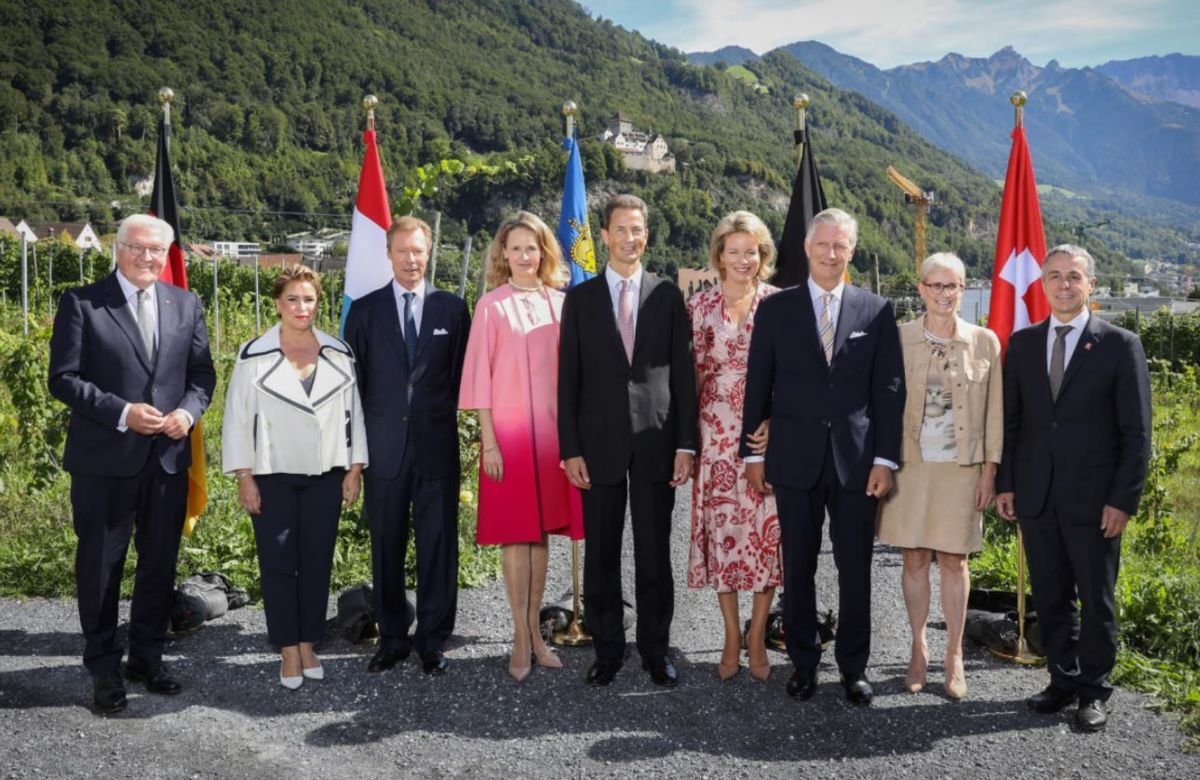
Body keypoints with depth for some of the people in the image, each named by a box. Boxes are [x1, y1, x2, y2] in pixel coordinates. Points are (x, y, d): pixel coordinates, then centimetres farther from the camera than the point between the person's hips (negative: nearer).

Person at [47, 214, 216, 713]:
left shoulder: (186, 305, 8)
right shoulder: (81, 303, -4)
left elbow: (202, 372, 10)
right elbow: (63, 379, -7)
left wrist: (188, 411, -10)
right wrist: (122, 413, -18)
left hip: (168, 457, 4)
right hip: (105, 460, -3)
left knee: (160, 563, 12)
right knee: (101, 565, 7)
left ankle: (147, 656, 28)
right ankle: (104, 666, 22)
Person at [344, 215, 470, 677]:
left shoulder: (452, 308, 6)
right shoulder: (365, 310, 7)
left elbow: (463, 374, 8)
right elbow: (354, 378, 7)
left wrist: (446, 420, 2)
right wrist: (359, 441, 3)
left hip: (437, 446, -1)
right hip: (384, 448, 1)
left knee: (438, 546, 3)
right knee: (387, 547, 8)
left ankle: (433, 640, 14)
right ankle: (392, 638, 20)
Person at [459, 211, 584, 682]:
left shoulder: (560, 304, 7)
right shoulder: (491, 306, -2)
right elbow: (481, 377, -4)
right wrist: (488, 441, -9)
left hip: (552, 430, 3)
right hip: (508, 431, -3)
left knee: (541, 533, 10)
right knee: (515, 536, 1)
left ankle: (536, 630, 20)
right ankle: (521, 640, 9)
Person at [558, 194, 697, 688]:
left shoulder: (668, 296, 6)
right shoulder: (580, 298, 5)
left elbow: (683, 374, 4)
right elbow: (568, 379, 3)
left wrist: (685, 444, -2)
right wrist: (570, 449, -3)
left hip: (655, 443, 0)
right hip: (599, 443, 0)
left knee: (654, 554, 6)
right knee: (601, 554, 7)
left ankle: (655, 650, 19)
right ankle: (607, 649, 19)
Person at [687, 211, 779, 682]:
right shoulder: (700, 307, 5)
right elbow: (691, 373, 7)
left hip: (769, 435, -1)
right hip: (716, 436, 1)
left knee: (766, 532, 2)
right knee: (721, 531, 4)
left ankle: (757, 637, 17)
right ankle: (732, 636, 18)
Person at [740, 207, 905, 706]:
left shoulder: (876, 311, 4)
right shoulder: (776, 309, 4)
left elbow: (889, 389, 2)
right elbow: (758, 385, 5)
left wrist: (885, 459, -4)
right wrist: (753, 453, 1)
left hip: (857, 460, 0)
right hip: (795, 459, 0)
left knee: (855, 570, 8)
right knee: (798, 568, 9)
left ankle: (854, 666, 23)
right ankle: (803, 662, 24)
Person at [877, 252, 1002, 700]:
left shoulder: (984, 342, 0)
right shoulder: (899, 339, -1)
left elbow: (994, 412, 3)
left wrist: (990, 470, -1)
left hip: (961, 468, 0)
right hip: (910, 465, 0)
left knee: (954, 561, 7)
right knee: (913, 559, 7)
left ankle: (954, 657, 19)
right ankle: (918, 650, 22)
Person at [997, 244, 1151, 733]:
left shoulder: (1120, 345, -3)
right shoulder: (1022, 343, 7)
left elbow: (1136, 432, -5)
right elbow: (1010, 420, 9)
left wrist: (1123, 499, -10)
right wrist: (1005, 483, 3)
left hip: (1093, 498, -3)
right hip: (1035, 495, 3)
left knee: (1096, 599, 8)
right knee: (1050, 596, 12)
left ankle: (1093, 691, 22)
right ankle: (1063, 680, 27)